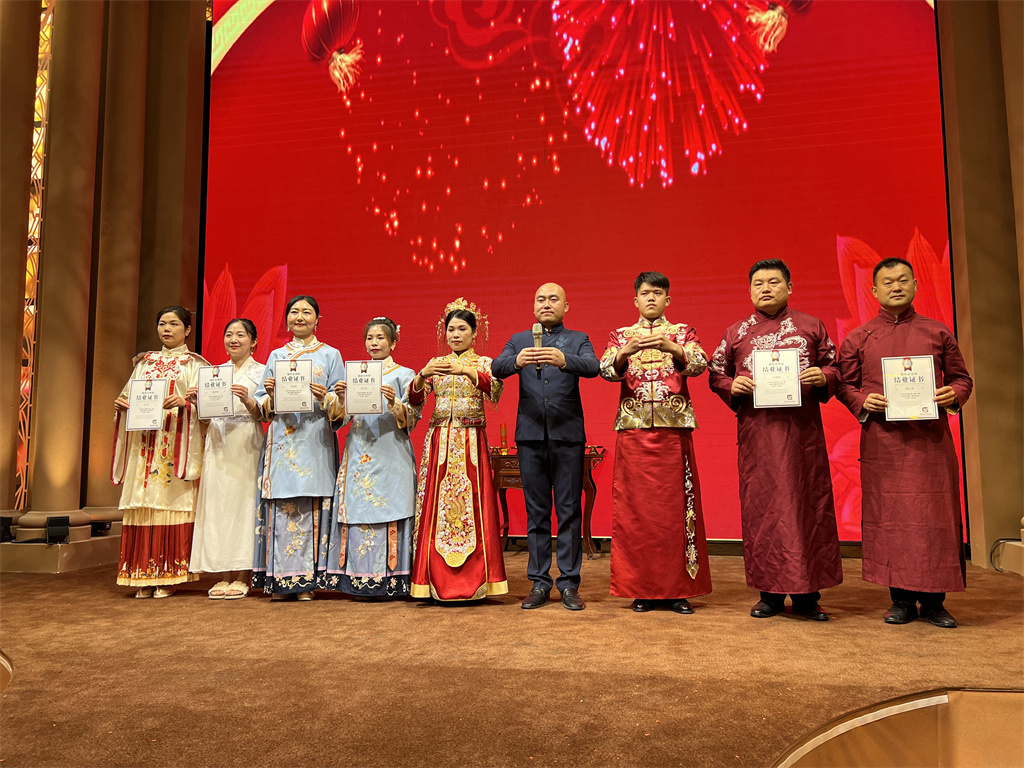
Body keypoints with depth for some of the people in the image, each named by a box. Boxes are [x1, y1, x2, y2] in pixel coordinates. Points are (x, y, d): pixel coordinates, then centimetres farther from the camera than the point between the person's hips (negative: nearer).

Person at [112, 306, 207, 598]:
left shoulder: (194, 364, 7)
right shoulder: (145, 362, 19)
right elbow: (131, 396, 19)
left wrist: (184, 403, -21)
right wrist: (121, 404, -1)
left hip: (176, 443, -4)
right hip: (144, 441, 4)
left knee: (171, 501, -7)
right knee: (143, 503, -1)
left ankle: (169, 575, -2)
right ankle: (145, 574, 4)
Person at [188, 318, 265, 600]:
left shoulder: (261, 372, 3)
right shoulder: (214, 372, 16)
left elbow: (265, 415, -4)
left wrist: (247, 400, -21)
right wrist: (196, 402, -2)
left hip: (245, 447, -4)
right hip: (217, 447, 4)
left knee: (242, 504, -5)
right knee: (217, 506, 2)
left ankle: (241, 578, 3)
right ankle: (224, 576, 10)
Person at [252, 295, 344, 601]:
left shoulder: (330, 355, 10)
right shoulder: (276, 356, 17)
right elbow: (263, 405, 14)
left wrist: (325, 398, -14)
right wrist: (270, 394, -6)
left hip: (314, 441, -2)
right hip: (282, 441, 2)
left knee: (309, 506, -5)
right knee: (281, 506, -3)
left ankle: (306, 580, 2)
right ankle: (281, 579, 5)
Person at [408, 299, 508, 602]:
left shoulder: (483, 363, 6)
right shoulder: (435, 363, 14)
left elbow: (495, 391, -14)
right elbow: (415, 400, 3)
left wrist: (467, 371, -28)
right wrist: (422, 375, -16)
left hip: (471, 442, -2)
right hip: (439, 441, 2)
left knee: (470, 504, -6)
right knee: (437, 505, -1)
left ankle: (473, 579, 3)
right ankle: (439, 580, 6)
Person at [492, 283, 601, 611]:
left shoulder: (578, 339, 9)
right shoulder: (519, 341, 14)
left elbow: (593, 366, -12)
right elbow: (497, 367, -5)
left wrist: (563, 359, -33)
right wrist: (517, 361, -28)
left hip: (568, 436, -1)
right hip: (531, 435, 2)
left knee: (569, 511, 1)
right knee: (536, 512, 7)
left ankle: (569, 583, 10)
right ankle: (539, 582, 15)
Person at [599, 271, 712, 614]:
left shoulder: (682, 332, 13)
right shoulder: (621, 335, 15)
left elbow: (699, 364, -6)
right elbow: (607, 371, -1)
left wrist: (670, 347, -23)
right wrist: (626, 351, -20)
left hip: (673, 427, 0)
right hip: (634, 428, 1)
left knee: (675, 502, -1)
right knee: (636, 504, 0)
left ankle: (677, 587, 7)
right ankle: (642, 588, 9)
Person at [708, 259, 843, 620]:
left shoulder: (811, 326, 12)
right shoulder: (736, 333, 13)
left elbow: (835, 367, 14)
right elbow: (715, 375, 15)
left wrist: (822, 377, -7)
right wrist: (733, 386, -6)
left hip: (802, 430, 0)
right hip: (757, 431, 1)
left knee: (808, 503, -1)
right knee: (761, 507, 1)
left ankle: (807, 594, 9)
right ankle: (770, 593, 12)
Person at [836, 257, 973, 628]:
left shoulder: (938, 333, 11)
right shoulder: (857, 339, 8)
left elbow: (962, 377, 14)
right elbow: (844, 385, 10)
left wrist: (952, 395, -7)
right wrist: (863, 402, -9)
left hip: (931, 440, 1)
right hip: (882, 442, 0)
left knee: (935, 516, 1)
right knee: (889, 517, 2)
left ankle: (933, 601, 14)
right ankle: (902, 600, 14)